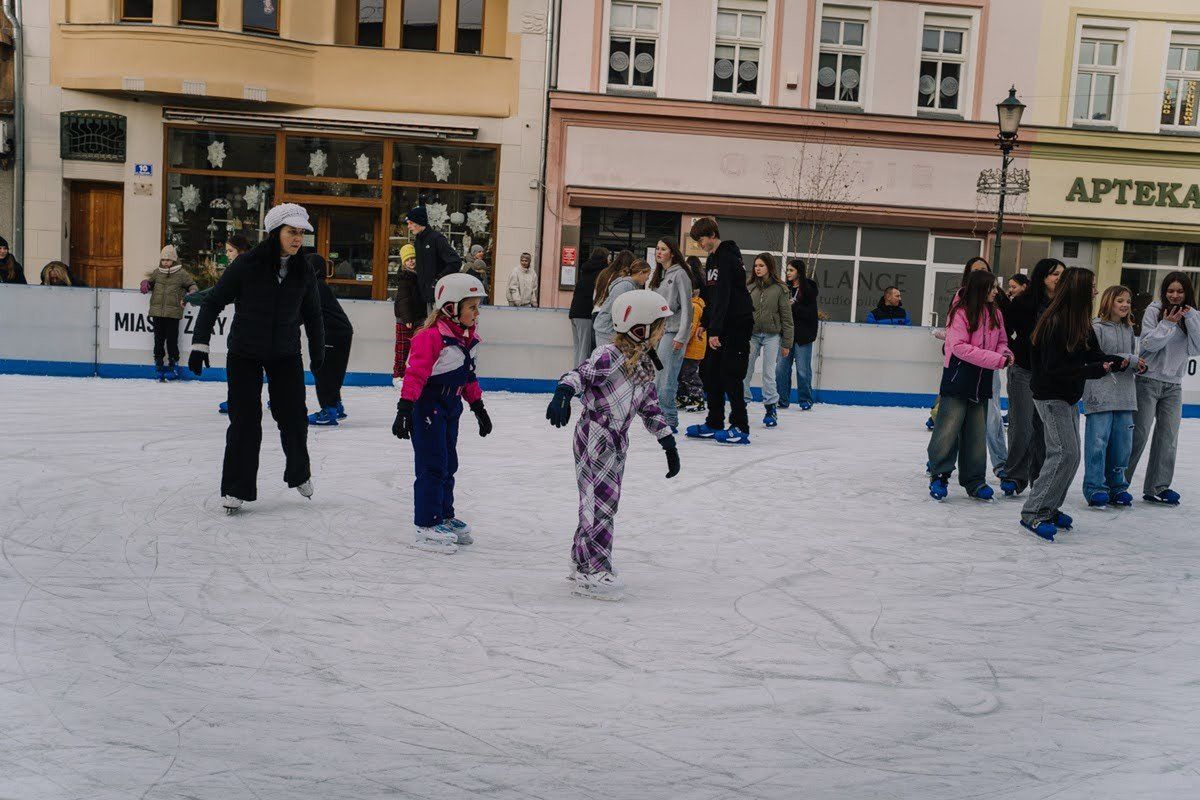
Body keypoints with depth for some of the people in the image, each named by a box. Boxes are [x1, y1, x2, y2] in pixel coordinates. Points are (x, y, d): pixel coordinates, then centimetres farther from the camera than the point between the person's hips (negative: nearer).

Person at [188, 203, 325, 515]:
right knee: (245, 421, -3)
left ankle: (299, 473, 31)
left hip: (286, 355, 3)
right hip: (245, 354, -3)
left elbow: (312, 315, 11)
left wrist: (318, 353, 17)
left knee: (294, 416, 4)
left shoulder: (303, 272, -3)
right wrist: (200, 344, -13)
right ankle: (235, 489, 10)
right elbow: (213, 302, -9)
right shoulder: (247, 264, -15)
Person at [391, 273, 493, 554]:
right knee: (433, 467, -6)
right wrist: (404, 407, -29)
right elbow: (415, 373, -24)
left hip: (450, 408, 9)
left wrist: (478, 406, 23)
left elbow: (468, 376, 20)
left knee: (448, 466, 16)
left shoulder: (467, 337, 10)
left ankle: (445, 517, 29)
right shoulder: (432, 336, -19)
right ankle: (425, 527, 1)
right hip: (427, 408, -9)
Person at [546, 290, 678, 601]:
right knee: (600, 501, -9)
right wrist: (562, 395, -46)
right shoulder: (608, 356, -16)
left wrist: (668, 443, 16)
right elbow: (580, 374, -27)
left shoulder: (645, 366, 10)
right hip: (594, 438, -9)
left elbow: (650, 407, 16)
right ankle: (592, 571, -3)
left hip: (617, 441, 9)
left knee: (604, 501, 14)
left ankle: (583, 561, 27)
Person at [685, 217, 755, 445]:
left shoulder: (727, 259, -16)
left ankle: (740, 427, -3)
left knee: (730, 375, -9)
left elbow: (722, 297, -23)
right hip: (720, 326, 10)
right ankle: (714, 424, 17)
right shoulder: (713, 259, 15)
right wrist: (705, 323, 17)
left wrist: (714, 330, -27)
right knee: (709, 371, 9)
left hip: (737, 324, -10)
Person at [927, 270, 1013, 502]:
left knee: (977, 434, 10)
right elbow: (960, 347, -20)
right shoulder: (960, 312, -13)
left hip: (982, 381, 6)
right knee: (949, 428, -5)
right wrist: (998, 360, -20)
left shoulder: (995, 313, 7)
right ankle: (939, 476, 7)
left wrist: (1004, 353, -7)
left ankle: (975, 481, 19)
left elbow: (1001, 341, 18)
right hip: (958, 378, -6)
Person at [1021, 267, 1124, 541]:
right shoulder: (1054, 323, -22)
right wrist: (1095, 370, -25)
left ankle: (1049, 508, 20)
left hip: (1069, 396, 9)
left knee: (1070, 455, 11)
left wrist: (1118, 362, -7)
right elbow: (1054, 368, -23)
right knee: (1065, 453, -12)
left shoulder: (1081, 322, 5)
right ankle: (1033, 513, -6)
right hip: (1050, 396, -9)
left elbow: (1094, 354, 10)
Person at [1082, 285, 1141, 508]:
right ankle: (1095, 488, 2)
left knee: (1122, 443, 9)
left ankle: (1117, 486, 21)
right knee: (1098, 442, -7)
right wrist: (1126, 359, -13)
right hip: (1100, 394, -7)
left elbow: (1131, 357, 23)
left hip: (1125, 395, 7)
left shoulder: (1128, 329, 15)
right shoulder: (1097, 327, -7)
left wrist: (1139, 365, 2)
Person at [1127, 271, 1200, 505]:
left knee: (1168, 437, 5)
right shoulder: (1154, 310, -5)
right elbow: (1148, 343, -11)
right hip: (1149, 381, -5)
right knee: (1138, 434, -5)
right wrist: (1168, 323, -18)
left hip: (1173, 386, 5)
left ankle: (1157, 487, 13)